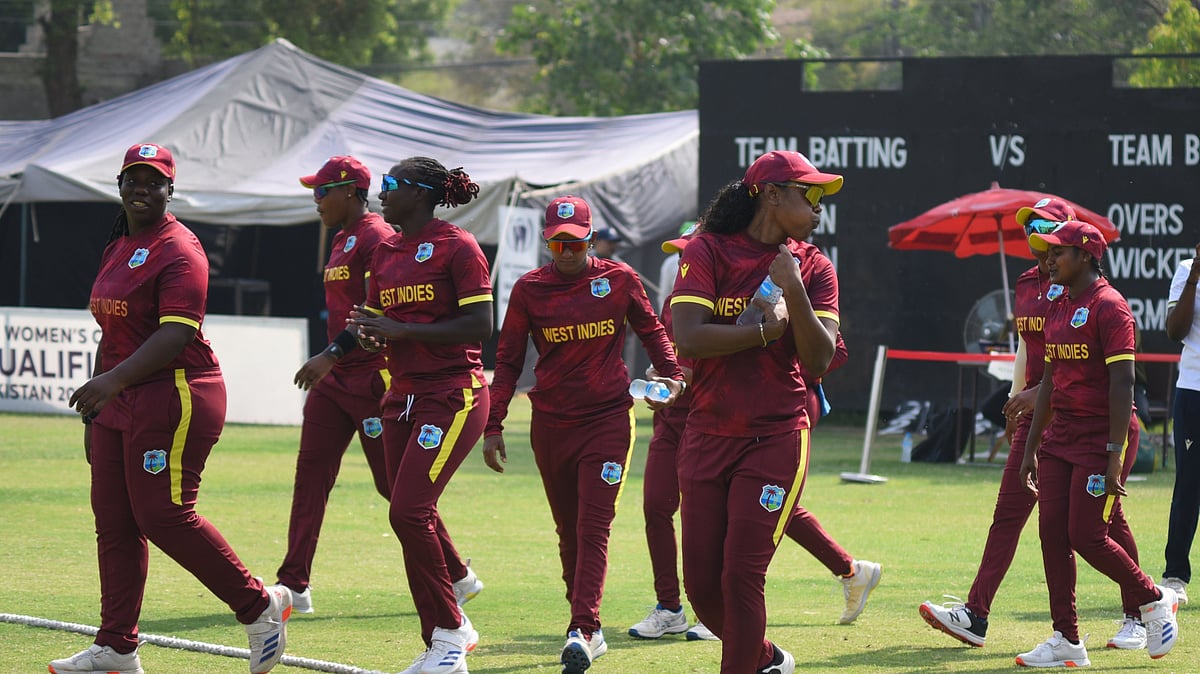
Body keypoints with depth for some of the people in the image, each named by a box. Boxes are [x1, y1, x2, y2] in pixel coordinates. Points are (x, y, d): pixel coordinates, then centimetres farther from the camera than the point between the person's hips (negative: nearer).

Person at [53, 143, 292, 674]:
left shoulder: (179, 251, -12)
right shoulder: (117, 249, 18)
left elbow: (175, 335, -23)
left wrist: (112, 380, -34)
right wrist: (95, 409, 22)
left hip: (175, 397, -9)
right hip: (119, 405, 9)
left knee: (162, 516, -12)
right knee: (113, 520, 6)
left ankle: (260, 606, 2)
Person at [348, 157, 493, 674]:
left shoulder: (456, 246, -8)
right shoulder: (385, 252, 14)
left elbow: (480, 326, -15)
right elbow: (376, 321, 21)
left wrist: (401, 329, -18)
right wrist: (368, 333, -4)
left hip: (453, 394, -8)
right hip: (403, 395, 8)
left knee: (409, 510, -16)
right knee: (413, 514, 9)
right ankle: (448, 630, 20)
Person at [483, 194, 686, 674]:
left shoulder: (619, 279, 0)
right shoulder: (529, 289, 1)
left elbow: (651, 330, 14)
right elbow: (508, 361, 5)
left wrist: (671, 375, -3)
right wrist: (493, 425, 0)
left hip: (608, 418, -2)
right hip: (551, 424, 2)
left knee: (593, 527, -12)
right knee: (569, 531, 8)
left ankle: (582, 631, -19)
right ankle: (589, 629, 18)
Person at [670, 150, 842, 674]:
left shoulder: (814, 269, 5)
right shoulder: (709, 253, -1)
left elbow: (819, 362, -5)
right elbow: (688, 338, -14)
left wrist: (794, 292, -15)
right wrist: (768, 330, -11)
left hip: (777, 439, -1)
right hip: (708, 436, 1)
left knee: (741, 578, -12)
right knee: (702, 586, 4)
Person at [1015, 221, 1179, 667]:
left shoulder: (1108, 306, -13)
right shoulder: (1059, 308, 14)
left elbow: (1122, 382, -18)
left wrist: (1115, 454, -22)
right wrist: (1031, 448, 18)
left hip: (1102, 435, -9)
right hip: (1061, 436, 9)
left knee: (1086, 536, -10)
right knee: (1052, 533, 2)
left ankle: (1155, 601, 13)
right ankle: (1067, 642, 7)